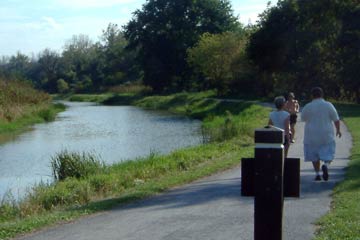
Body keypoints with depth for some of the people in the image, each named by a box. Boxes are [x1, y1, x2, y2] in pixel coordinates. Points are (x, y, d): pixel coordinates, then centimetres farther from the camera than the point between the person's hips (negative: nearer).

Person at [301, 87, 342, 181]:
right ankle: (326, 165, -20)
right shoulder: (329, 105, -6)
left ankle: (317, 174, 13)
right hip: (327, 135, -1)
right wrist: (338, 130, 13)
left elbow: (303, 118, 9)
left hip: (312, 136, 1)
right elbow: (336, 119, -1)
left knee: (314, 156, 15)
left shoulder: (308, 107, -7)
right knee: (328, 155, 8)